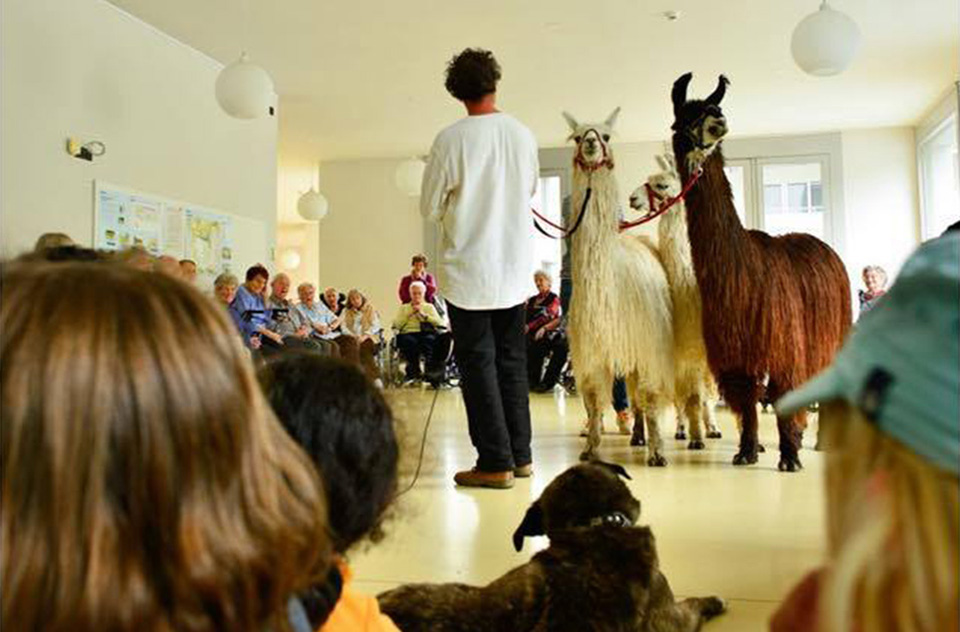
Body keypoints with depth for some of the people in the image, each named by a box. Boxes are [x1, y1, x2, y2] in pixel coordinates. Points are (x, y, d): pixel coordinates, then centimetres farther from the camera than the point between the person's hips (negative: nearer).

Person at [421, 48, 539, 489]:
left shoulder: (452, 139, -11)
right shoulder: (523, 135, 3)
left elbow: (430, 207, -5)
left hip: (470, 267, -5)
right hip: (515, 266, 5)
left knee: (478, 363, 2)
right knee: (512, 361, 13)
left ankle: (495, 461, 4)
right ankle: (520, 454, 21)